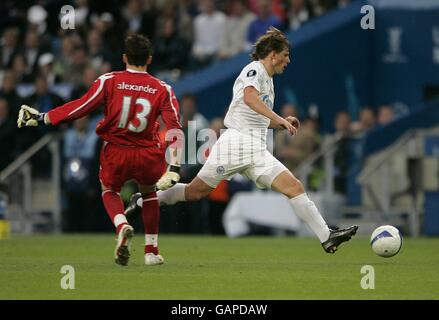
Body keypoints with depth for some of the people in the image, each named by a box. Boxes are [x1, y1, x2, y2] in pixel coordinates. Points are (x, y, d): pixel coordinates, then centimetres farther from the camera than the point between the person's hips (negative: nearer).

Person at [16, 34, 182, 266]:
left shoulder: (109, 81, -7)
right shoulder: (162, 89, -2)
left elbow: (81, 107, -9)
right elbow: (175, 128, -10)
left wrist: (42, 118, -1)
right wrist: (173, 167, -11)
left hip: (115, 152, -1)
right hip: (147, 155, 1)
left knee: (109, 190, 24)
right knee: (149, 193, 28)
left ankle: (122, 226, -9)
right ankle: (151, 251, 27)